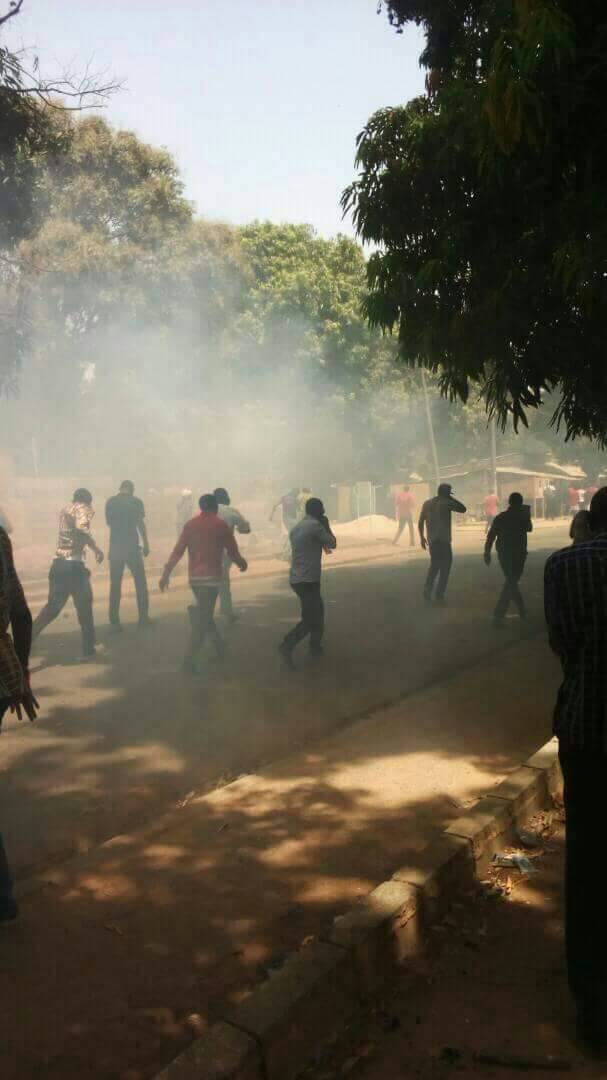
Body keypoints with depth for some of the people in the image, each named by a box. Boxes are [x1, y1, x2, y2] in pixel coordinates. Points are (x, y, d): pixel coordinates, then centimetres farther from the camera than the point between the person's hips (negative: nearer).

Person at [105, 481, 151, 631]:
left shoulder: (110, 502, 7)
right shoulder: (136, 501, -3)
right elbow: (141, 523, -9)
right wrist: (146, 545, -6)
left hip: (115, 547, 3)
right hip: (132, 546, -3)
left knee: (115, 584, 7)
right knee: (140, 582, 9)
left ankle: (114, 621, 4)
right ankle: (143, 618, 9)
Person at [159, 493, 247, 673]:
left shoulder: (190, 524, 7)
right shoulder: (221, 525, -2)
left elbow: (177, 551, 2)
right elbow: (232, 552, 0)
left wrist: (166, 574, 3)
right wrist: (242, 563, 21)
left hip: (194, 577, 5)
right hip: (211, 576, -4)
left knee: (204, 613, 23)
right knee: (203, 619, -4)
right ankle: (190, 659, -12)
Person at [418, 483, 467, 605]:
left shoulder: (427, 503, 8)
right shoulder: (446, 503, -9)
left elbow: (420, 522, 10)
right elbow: (463, 509, -1)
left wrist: (422, 537, 18)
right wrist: (451, 498, 4)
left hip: (432, 540, 6)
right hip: (443, 540, -6)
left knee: (434, 566, 20)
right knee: (444, 568, 3)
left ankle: (427, 591, 12)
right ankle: (439, 595, 0)